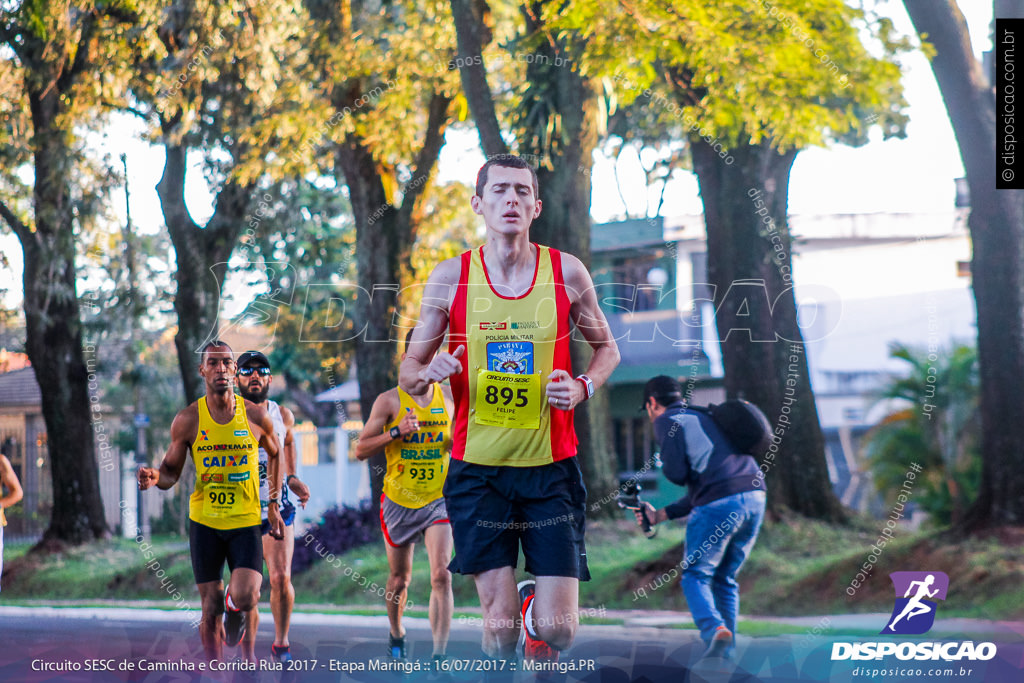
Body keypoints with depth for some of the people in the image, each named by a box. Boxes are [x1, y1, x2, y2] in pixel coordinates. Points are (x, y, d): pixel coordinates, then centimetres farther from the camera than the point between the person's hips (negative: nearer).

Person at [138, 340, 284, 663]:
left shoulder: (256, 416, -2)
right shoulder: (187, 420, -4)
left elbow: (275, 454, 16)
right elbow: (171, 472, 4)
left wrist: (274, 506, 15)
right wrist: (155, 477, -21)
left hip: (246, 520, 0)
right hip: (204, 521, 0)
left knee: (245, 597, -20)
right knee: (210, 609, 2)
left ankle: (235, 608, 18)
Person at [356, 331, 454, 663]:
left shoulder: (450, 396, 3)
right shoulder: (389, 401, -5)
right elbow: (361, 450, -6)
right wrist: (397, 431, -20)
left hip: (439, 500, 1)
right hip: (398, 501, -1)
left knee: (441, 576, -15)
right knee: (400, 579, 12)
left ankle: (439, 655, -16)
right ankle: (396, 635, 40)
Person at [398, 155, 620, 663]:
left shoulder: (567, 273, 0)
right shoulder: (450, 278, -1)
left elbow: (606, 348, 14)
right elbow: (407, 371, 8)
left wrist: (584, 387, -7)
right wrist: (429, 373, -16)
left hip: (551, 467, 1)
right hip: (478, 469, 0)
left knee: (558, 630, -2)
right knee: (499, 628, -6)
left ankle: (535, 603, 33)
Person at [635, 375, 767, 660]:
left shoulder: (668, 421, 8)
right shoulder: (703, 418, 33)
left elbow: (677, 474, -5)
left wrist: (664, 465, 18)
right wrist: (660, 515, 33)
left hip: (719, 505, -7)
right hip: (755, 497, 7)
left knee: (695, 576, 5)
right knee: (725, 578, 19)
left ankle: (714, 629, -21)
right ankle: (727, 651, 10)